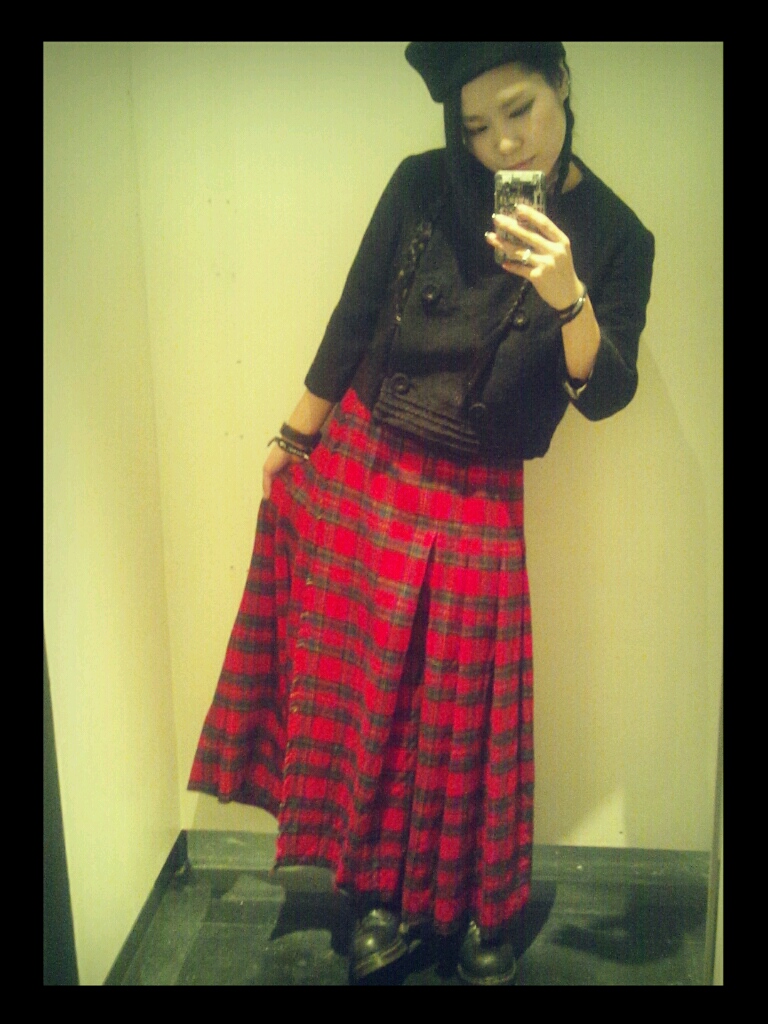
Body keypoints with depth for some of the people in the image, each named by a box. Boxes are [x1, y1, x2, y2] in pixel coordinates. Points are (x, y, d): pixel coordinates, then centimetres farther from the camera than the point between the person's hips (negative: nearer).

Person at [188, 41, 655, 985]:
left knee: (463, 713, 8)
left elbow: (603, 396, -12)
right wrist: (292, 440, 9)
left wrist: (568, 298, -30)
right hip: (355, 471, 2)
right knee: (355, 689, 9)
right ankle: (382, 897, 31)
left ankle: (478, 911, 32)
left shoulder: (614, 237, -6)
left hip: (476, 505, -1)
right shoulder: (422, 186, -5)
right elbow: (353, 318, 3)